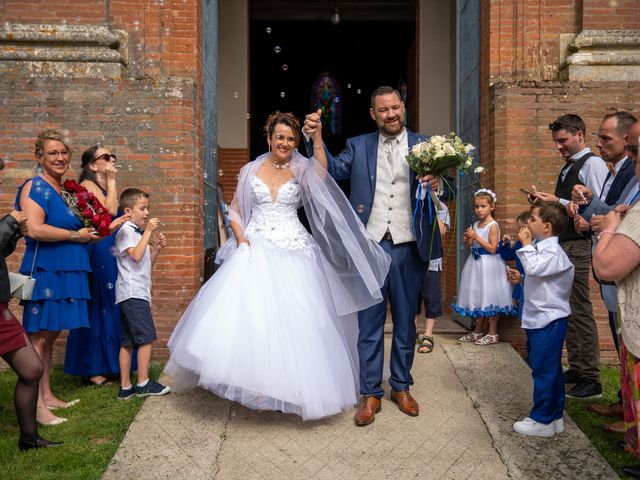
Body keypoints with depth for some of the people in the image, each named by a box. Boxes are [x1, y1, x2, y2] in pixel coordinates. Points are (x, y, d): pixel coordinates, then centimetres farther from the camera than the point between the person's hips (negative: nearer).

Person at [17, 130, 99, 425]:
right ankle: (37, 405, 3)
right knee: (39, 336, -3)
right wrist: (76, 235, -13)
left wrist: (89, 230, 11)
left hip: (65, 271, 8)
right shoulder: (35, 187, -8)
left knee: (50, 334, 14)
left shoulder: (67, 190, 17)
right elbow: (35, 229, -20)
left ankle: (47, 396, 23)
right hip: (44, 270, -8)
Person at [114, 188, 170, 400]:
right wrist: (148, 231, -18)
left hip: (138, 292, 9)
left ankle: (125, 387, 13)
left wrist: (156, 248, 7)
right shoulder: (126, 231, -7)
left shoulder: (138, 232, 20)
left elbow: (147, 264, 22)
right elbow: (136, 256, -22)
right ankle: (143, 383, -2)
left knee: (128, 341, 9)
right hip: (133, 293, -9)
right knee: (147, 337, -9)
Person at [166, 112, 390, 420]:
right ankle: (259, 386, 12)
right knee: (252, 316, -4)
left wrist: (317, 138, -28)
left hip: (292, 254, -1)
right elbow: (235, 210, 13)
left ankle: (290, 388, 16)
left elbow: (321, 173, -18)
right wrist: (240, 237, -3)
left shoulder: (301, 169, 5)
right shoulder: (251, 170, 9)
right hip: (255, 252, 1)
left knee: (292, 319, -1)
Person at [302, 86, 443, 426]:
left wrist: (436, 185, -22)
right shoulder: (358, 146, 9)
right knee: (369, 323, 5)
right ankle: (370, 394, 19)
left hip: (408, 247, 0)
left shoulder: (424, 144, 7)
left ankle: (401, 387, 30)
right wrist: (316, 138, -16)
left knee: (405, 321, 13)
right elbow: (331, 171, -4)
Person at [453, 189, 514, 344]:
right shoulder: (475, 225, 10)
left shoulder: (493, 225, -12)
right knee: (478, 296, 14)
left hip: (489, 264, -8)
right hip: (476, 263, 8)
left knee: (489, 297, -3)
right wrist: (467, 239, -4)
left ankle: (493, 333, 8)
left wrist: (476, 237, -21)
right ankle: (478, 331, 26)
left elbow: (493, 249, -19)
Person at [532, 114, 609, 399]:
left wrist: (557, 201, -19)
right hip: (562, 244, 9)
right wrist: (547, 201, 7)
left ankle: (591, 379, 4)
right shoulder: (569, 166, 19)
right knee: (568, 310, 13)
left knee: (580, 311, -5)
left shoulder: (592, 164, -8)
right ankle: (576, 369, 24)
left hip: (578, 245, -9)